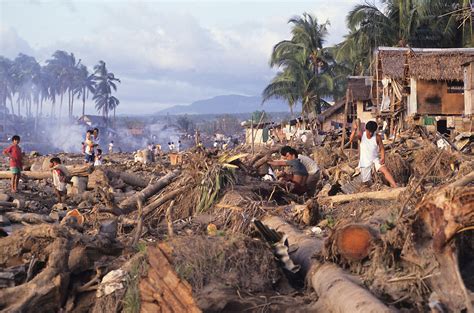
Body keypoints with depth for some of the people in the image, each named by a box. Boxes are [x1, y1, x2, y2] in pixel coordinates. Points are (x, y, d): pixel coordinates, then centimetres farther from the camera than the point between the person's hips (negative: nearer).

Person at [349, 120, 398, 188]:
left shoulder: (377, 137, -9)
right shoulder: (361, 135, -10)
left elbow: (382, 148, -2)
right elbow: (351, 140, -25)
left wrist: (383, 158, -19)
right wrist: (354, 130, -41)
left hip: (375, 159, 0)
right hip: (365, 162, 0)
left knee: (385, 170, -23)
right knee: (366, 182, 5)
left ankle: (395, 187, -31)